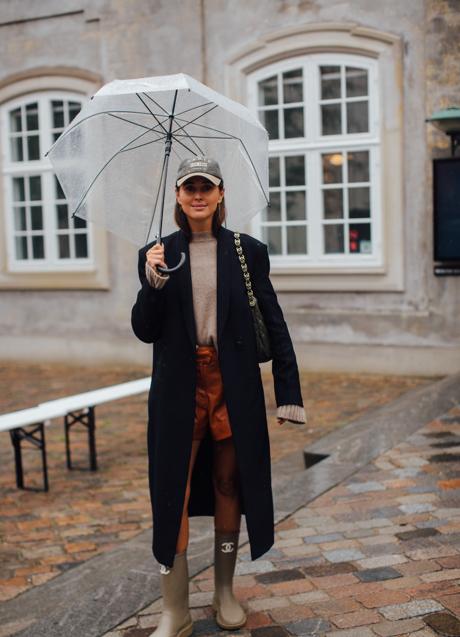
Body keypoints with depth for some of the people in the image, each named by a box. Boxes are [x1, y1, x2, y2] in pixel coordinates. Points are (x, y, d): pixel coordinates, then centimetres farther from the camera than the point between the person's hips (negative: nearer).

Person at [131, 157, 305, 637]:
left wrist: (289, 394, -1)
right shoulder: (158, 254, 3)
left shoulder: (248, 251, 3)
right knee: (172, 494, -1)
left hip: (234, 386, 0)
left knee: (229, 487, 10)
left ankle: (225, 594, 28)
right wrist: (153, 282, -16)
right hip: (179, 388, 0)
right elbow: (144, 331, 1)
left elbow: (273, 325, 3)